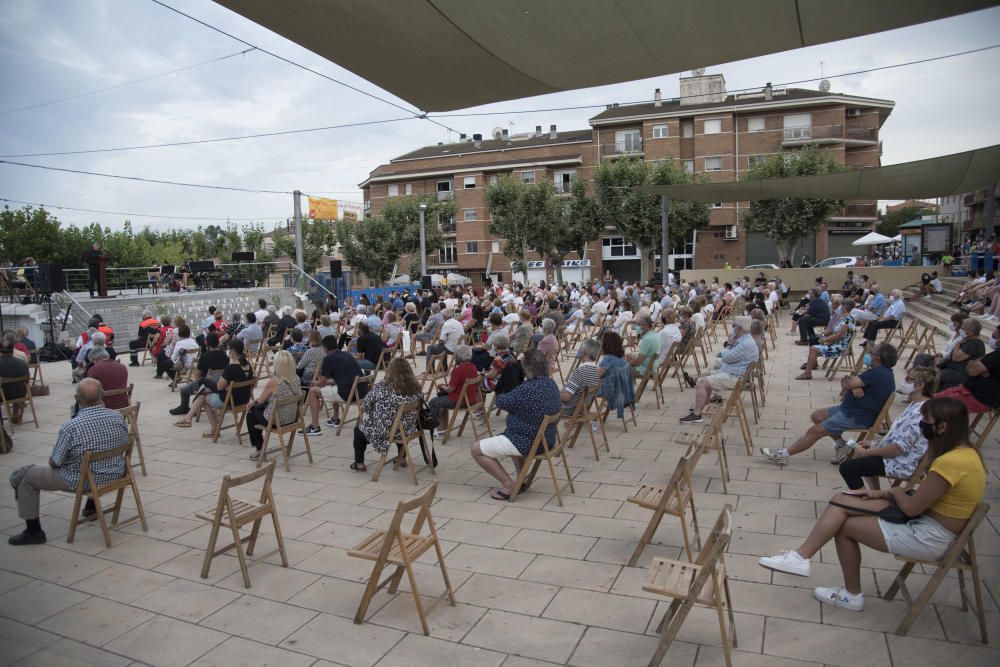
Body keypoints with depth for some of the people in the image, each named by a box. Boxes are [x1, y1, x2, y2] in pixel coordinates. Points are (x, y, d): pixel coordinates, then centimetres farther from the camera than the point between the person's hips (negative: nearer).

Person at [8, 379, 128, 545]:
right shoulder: (118, 418, -12)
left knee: (22, 477, 12)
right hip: (115, 475, 5)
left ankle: (34, 531, 17)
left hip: (81, 482, -5)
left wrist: (54, 460, 10)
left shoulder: (70, 428, -25)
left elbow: (54, 463, -13)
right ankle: (92, 506, 47)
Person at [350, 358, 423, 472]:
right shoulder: (416, 388, -8)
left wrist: (372, 414, 14)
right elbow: (417, 410, 5)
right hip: (407, 432, 4)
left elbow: (367, 403, -9)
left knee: (358, 429, 25)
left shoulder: (383, 386, -20)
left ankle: (359, 464, 28)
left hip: (383, 432, -4)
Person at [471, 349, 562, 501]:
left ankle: (508, 485, -1)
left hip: (529, 442, -9)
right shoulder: (551, 383, 0)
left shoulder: (527, 389, -28)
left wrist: (501, 395, 8)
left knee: (476, 449, 1)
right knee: (509, 434, 40)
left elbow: (501, 402, -16)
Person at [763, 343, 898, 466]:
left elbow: (845, 384, -23)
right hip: (852, 409, 10)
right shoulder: (881, 371, 11)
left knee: (815, 431, -8)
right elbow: (845, 382, 5)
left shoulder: (877, 373, -23)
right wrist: (854, 385, -19)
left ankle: (783, 455, -1)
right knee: (816, 417, 11)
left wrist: (851, 381, 0)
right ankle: (841, 445, 10)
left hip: (856, 417, -10)